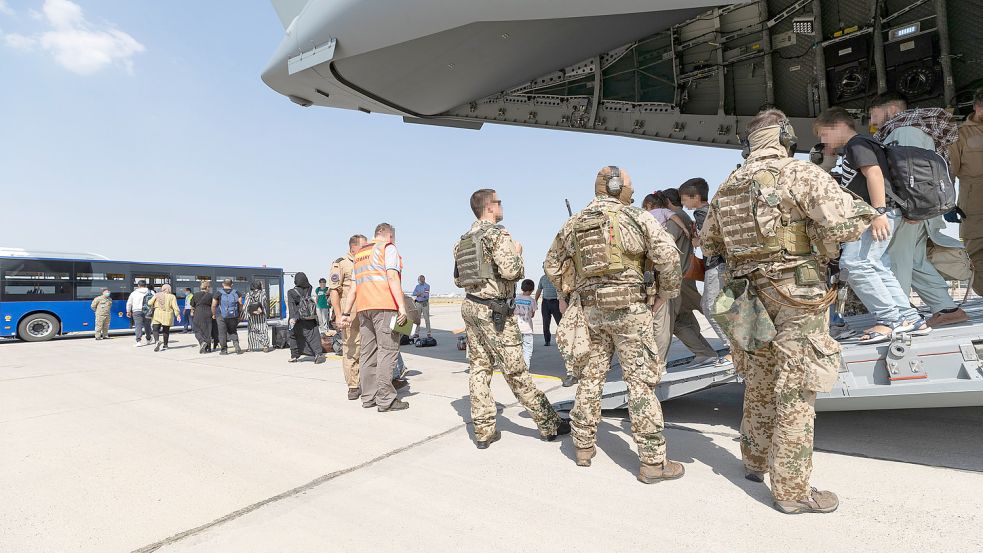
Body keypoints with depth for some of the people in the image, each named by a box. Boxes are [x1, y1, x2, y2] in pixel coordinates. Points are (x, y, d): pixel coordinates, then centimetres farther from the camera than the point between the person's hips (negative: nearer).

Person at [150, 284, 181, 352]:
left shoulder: (157, 295, 3)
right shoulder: (172, 296, -1)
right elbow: (175, 306, -9)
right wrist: (178, 315, -9)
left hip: (157, 315, 0)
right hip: (168, 316, 0)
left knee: (155, 329, 1)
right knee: (166, 330, 12)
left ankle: (157, 341, -25)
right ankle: (165, 345, 20)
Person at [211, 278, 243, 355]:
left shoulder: (218, 293, -3)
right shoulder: (236, 293, 2)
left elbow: (213, 306, -5)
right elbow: (240, 304, -3)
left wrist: (214, 314, 9)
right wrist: (239, 314, 7)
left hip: (221, 316, -2)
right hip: (234, 316, 2)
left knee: (222, 333, 7)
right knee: (233, 332, 15)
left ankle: (224, 350, 11)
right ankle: (237, 346, -3)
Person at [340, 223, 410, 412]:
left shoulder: (360, 253, 25)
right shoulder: (388, 248, 3)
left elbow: (353, 287, 22)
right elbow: (392, 277, -12)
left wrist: (346, 313, 20)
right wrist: (401, 305, -18)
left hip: (363, 307, 8)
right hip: (384, 305, -8)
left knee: (367, 352, 9)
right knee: (387, 351, -7)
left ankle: (368, 397, 12)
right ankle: (386, 400, -8)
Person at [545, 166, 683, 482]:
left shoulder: (573, 224, 12)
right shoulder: (637, 218, -3)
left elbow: (552, 265, 17)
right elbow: (668, 256, -13)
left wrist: (573, 293, 23)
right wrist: (666, 293, 0)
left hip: (590, 310, 5)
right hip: (628, 307, -4)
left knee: (591, 377, 13)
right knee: (641, 381, 0)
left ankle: (584, 446, 24)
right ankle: (653, 461, 6)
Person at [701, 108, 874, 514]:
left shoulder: (727, 187, 10)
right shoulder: (800, 173, -9)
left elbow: (708, 241, 19)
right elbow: (846, 221, -20)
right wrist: (824, 253, -2)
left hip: (752, 295, 6)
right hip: (797, 298, -6)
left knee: (760, 384, 19)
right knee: (795, 393, 1)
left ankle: (755, 461, 34)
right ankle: (792, 490, 10)